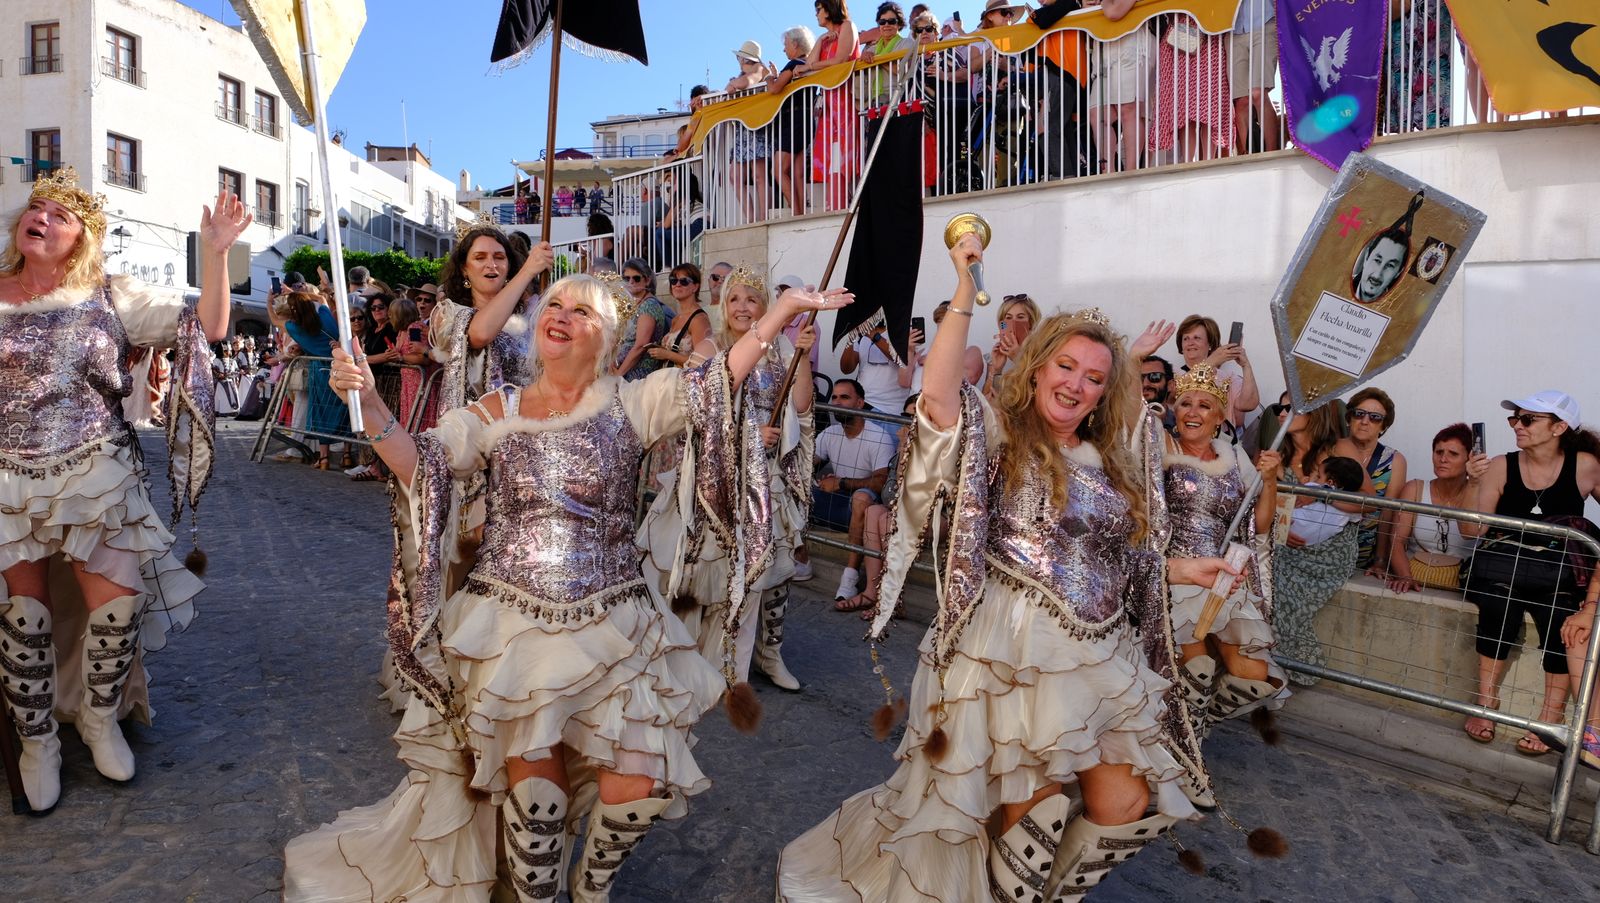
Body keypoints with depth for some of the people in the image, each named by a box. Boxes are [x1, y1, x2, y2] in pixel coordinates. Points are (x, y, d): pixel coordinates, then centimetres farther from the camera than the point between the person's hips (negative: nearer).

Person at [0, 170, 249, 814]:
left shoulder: (111, 296, -1)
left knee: (116, 605, 0)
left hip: (98, 480, -1)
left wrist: (214, 252, -17)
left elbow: (208, 327, -9)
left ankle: (99, 717, 27)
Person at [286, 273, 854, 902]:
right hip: (513, 623, 1)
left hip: (611, 626, 0)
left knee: (639, 785, -4)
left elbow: (715, 383, -9)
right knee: (532, 776, 1)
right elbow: (420, 464, -7)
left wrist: (786, 307, -15)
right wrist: (368, 405, -24)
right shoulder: (497, 412, 4)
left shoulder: (631, 405, 0)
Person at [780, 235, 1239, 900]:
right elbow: (937, 396, -26)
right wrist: (965, 291, -25)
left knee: (1125, 807, 9)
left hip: (1104, 657, 7)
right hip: (1015, 653, -6)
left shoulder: (1112, 463, 15)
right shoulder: (999, 434, -4)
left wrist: (1179, 571, 16)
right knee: (1035, 807, 2)